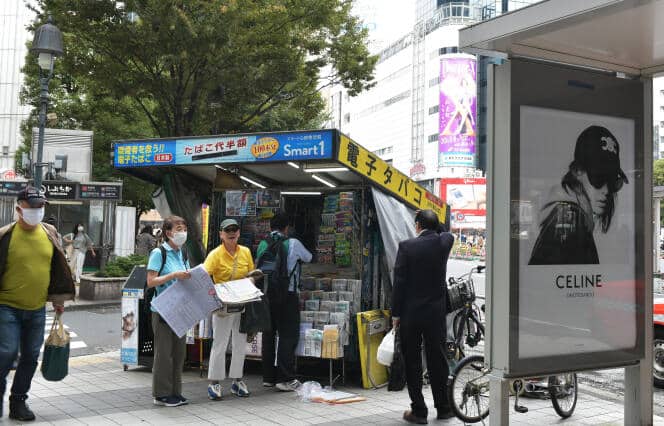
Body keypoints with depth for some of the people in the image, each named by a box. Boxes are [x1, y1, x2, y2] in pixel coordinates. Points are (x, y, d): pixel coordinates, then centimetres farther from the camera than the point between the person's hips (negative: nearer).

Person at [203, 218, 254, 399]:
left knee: (240, 344, 11)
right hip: (223, 305, -5)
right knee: (219, 344, 0)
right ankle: (214, 382, 9)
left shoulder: (246, 252, 5)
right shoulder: (216, 254, -9)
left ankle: (237, 380, 22)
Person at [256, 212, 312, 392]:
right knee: (288, 336, -1)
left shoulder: (262, 245, 6)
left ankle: (268, 377, 19)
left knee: (268, 335, 12)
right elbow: (308, 258, 10)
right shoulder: (293, 244, -6)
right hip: (287, 295, -5)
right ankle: (285, 379, -2)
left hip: (266, 294, 5)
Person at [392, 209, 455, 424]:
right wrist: (431, 223, 26)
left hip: (410, 313, -3)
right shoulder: (444, 242, -1)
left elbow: (399, 282, -10)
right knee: (437, 360, 13)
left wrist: (395, 314, -4)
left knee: (412, 363, 5)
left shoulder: (406, 246, -10)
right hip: (436, 312, 3)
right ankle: (444, 407, 22)